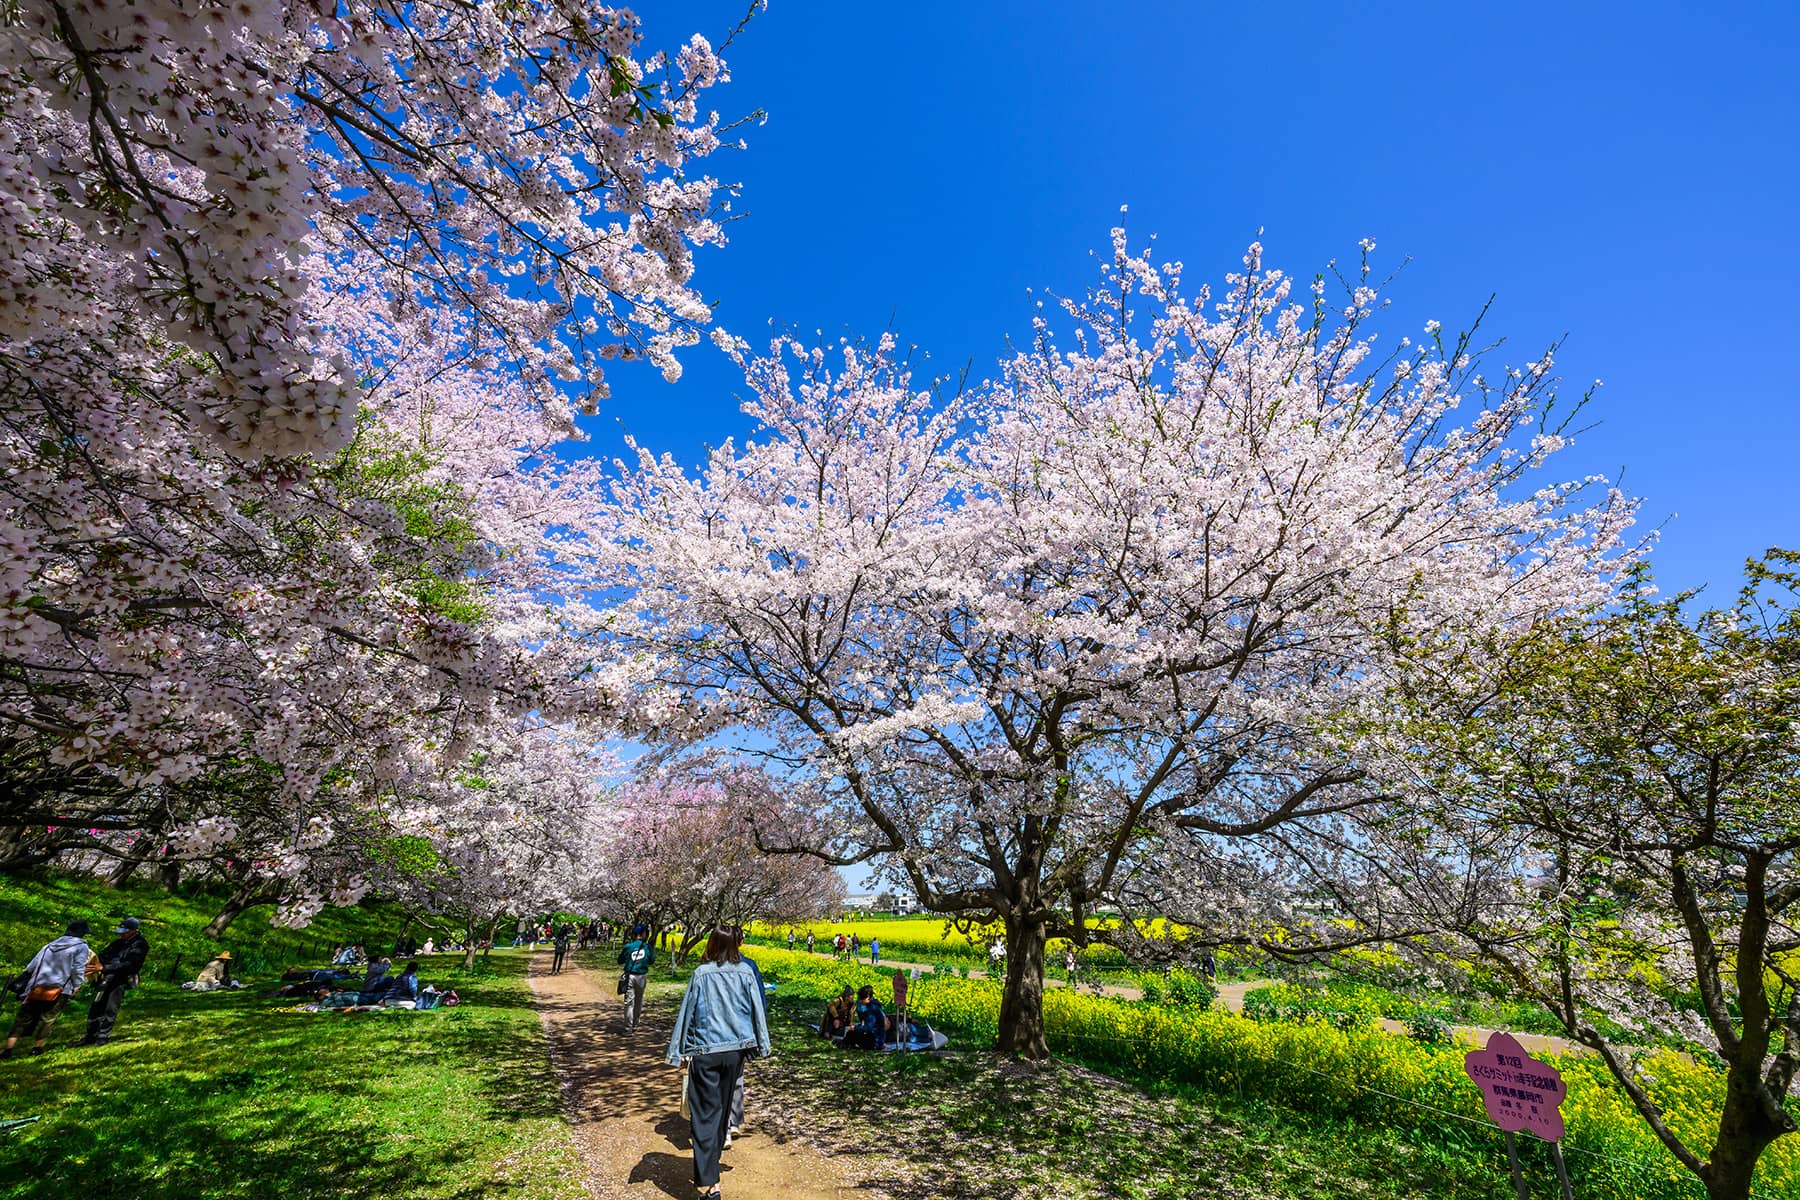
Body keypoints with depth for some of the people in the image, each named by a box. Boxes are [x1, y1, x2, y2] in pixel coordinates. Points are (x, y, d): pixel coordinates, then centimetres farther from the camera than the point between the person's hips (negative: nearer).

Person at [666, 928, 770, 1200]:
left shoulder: (701, 974, -10)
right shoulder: (746, 973, -5)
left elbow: (687, 1012, -4)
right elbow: (757, 1010, 2)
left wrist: (679, 1051, 5)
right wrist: (761, 1045, 14)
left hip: (705, 1051, -3)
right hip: (735, 1050, 3)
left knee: (705, 1114, 1)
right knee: (722, 1109, 21)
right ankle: (711, 1164, 38)